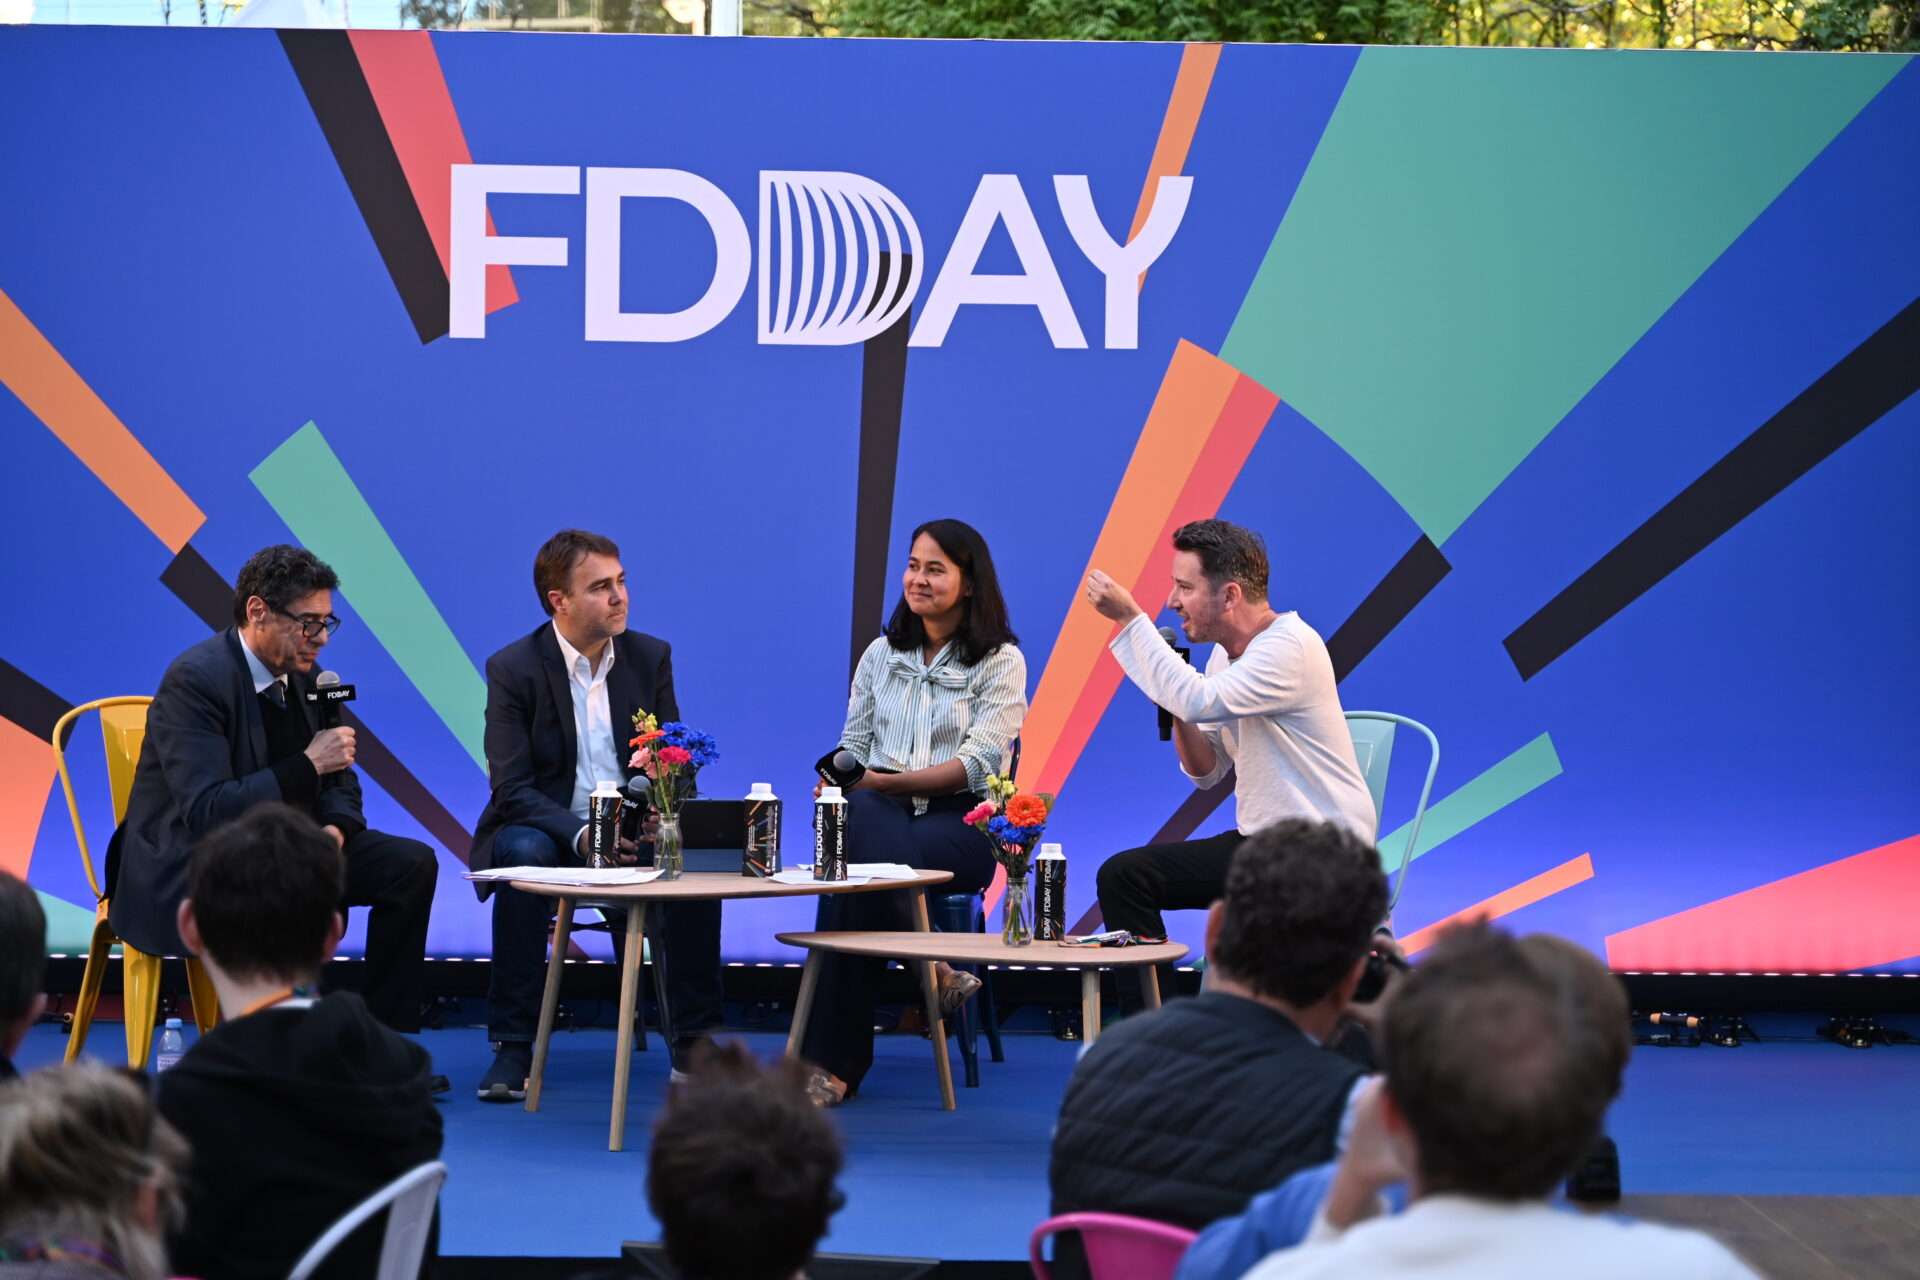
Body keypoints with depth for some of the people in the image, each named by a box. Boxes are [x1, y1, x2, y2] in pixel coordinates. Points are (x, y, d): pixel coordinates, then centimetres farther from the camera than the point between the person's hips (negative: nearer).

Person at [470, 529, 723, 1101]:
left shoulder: (651, 657, 3)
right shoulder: (513, 669, -9)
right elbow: (513, 789, -15)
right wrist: (579, 835, -32)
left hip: (635, 827, 3)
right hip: (544, 826, -2)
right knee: (526, 857, -37)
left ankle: (693, 1046, -18)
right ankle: (512, 1047, -29)